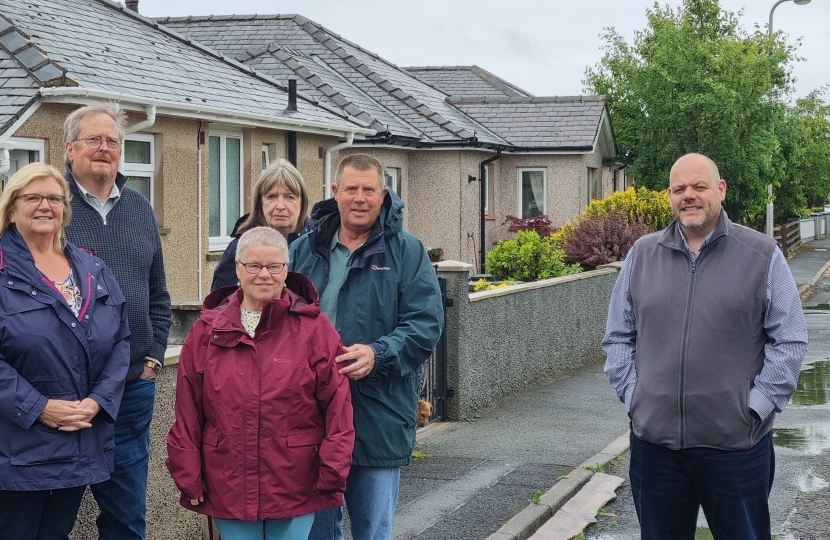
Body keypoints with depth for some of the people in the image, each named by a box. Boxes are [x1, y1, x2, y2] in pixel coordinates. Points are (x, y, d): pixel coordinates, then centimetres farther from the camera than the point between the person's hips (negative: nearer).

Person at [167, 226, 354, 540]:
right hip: (228, 488, 2)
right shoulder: (208, 331, 5)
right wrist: (188, 478, 2)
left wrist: (332, 473, -6)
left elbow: (337, 408, -3)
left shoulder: (314, 329, -2)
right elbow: (187, 413, 5)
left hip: (295, 488, -2)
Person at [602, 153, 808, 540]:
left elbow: (789, 341, -1)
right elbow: (618, 337, 12)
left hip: (736, 445, -2)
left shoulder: (762, 256, -1)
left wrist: (756, 406, -8)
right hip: (654, 440, 3)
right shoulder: (641, 255, 8)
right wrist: (631, 395, 1)